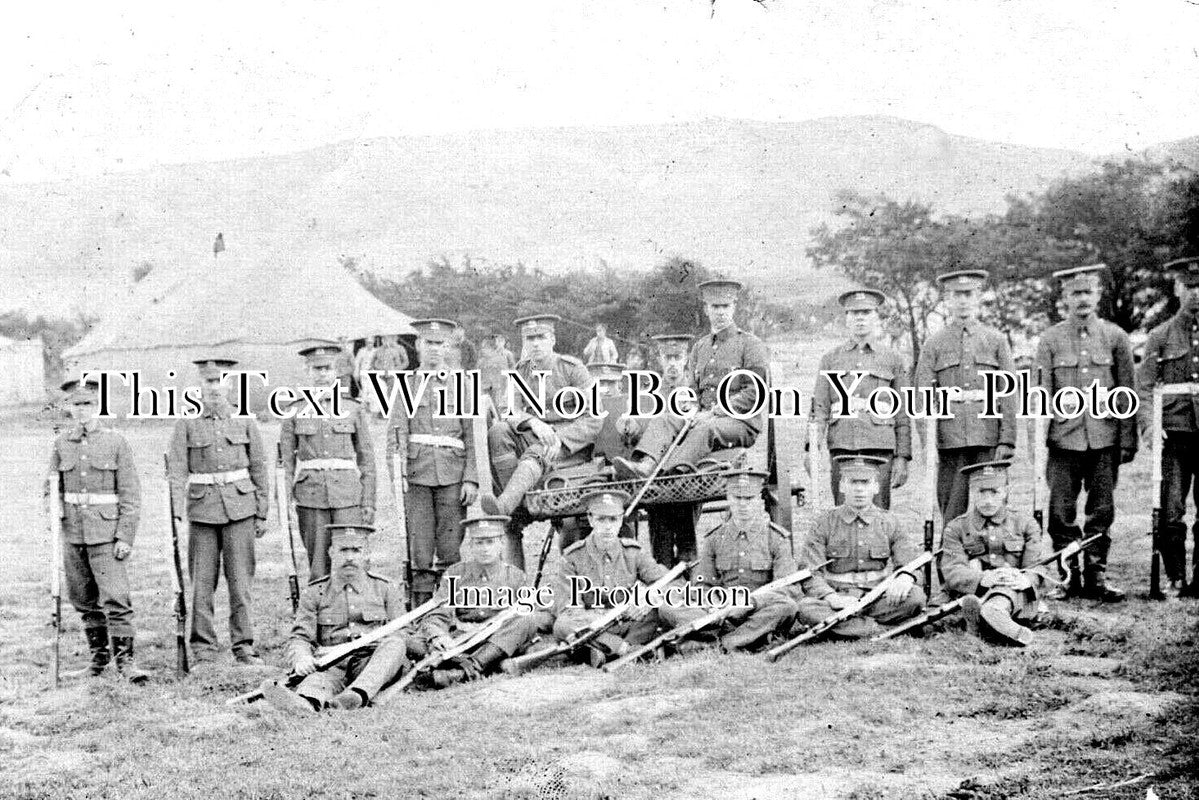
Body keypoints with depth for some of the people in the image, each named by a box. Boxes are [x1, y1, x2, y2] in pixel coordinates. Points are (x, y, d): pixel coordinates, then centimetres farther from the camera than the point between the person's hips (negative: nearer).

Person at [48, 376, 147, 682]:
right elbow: (54, 490, 15)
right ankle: (98, 654, 25)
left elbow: (131, 494, -3)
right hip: (72, 532, 4)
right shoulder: (61, 444, 7)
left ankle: (125, 659, -7)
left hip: (107, 533, -4)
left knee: (116, 598, -11)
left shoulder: (116, 441, -3)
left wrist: (125, 537, -10)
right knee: (84, 600, 11)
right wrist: (56, 525, 3)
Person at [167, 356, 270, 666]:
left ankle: (244, 645, 9)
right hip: (202, 510, 0)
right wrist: (177, 513, -12)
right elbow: (177, 471, -2)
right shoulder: (186, 425, 3)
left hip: (240, 508, 0)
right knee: (201, 581, 2)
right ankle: (203, 647, 11)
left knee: (240, 579, 1)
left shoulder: (246, 422, 6)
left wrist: (262, 513, 6)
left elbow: (259, 470, 9)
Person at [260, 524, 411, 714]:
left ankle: (356, 695, -53)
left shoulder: (385, 588, 16)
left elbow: (401, 636, 14)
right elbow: (299, 638, 7)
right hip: (332, 664, -1)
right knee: (322, 675, -35)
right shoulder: (314, 593, 15)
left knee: (394, 643, -30)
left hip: (374, 664, 1)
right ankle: (308, 702, -71)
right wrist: (301, 658, -18)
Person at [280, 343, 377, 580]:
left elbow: (367, 458, 8)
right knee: (318, 565, 2)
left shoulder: (354, 409, 6)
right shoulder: (295, 411, 7)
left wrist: (369, 502, 3)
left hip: (348, 495, 0)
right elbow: (286, 459, 10)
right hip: (310, 495, 0)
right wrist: (288, 498, 1)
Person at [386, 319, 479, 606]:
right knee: (418, 546, -2)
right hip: (417, 474, 0)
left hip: (452, 475, 0)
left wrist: (471, 479, -2)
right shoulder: (405, 384, 12)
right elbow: (396, 430, 2)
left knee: (451, 546, -3)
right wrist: (396, 472, -12)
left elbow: (472, 436, 8)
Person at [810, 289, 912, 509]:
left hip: (879, 448, -1)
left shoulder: (893, 360, 11)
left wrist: (902, 458, 2)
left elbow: (903, 415, 9)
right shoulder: (831, 359, 13)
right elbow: (819, 408, 8)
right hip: (841, 447, 1)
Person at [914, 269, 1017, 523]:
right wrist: (927, 443, -10)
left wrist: (1007, 441, -5)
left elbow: (1009, 394, 4)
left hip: (989, 438, 0)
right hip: (950, 439, 0)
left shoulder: (996, 340, 10)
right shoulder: (934, 344, 9)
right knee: (952, 511, 1)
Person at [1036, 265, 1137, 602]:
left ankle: (1096, 577, 12)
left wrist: (1128, 441, 2)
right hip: (1064, 437, 0)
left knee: (1102, 512, 4)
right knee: (1061, 512, 0)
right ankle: (1068, 580, 9)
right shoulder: (1050, 340, 4)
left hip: (1104, 437, 1)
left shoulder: (1115, 337, 6)